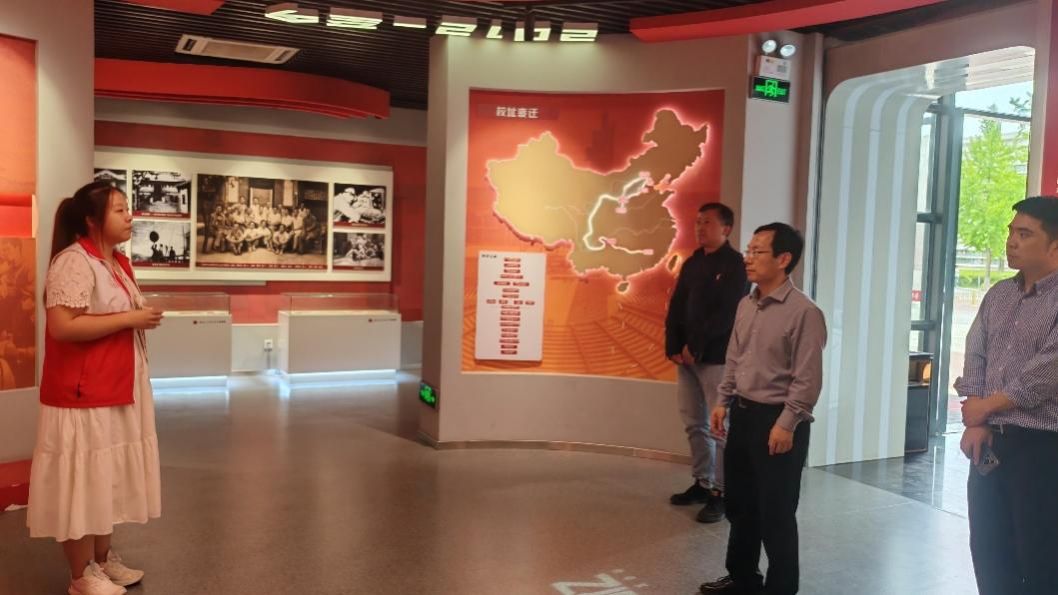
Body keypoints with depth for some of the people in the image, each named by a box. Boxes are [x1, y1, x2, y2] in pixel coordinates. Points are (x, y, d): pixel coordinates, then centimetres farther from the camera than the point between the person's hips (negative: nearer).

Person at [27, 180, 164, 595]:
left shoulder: (117, 261, 12)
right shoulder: (74, 261, -17)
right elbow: (62, 326, -25)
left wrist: (143, 318, 7)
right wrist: (131, 319, -21)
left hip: (117, 389, 9)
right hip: (84, 394, -9)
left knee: (108, 477, 17)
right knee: (82, 481, 2)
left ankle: (103, 558, 31)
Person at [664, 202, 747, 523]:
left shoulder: (735, 265, -6)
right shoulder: (692, 263, 14)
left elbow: (726, 315, -14)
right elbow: (676, 307, 11)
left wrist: (696, 347, -14)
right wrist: (674, 346, -2)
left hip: (717, 358, -7)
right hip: (686, 356, 7)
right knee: (694, 424, 11)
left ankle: (721, 492, 5)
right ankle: (702, 482, 23)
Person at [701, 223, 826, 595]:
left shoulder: (804, 312, -15)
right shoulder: (745, 305, 8)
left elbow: (807, 379, -17)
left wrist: (786, 424, -18)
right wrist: (724, 403, 12)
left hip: (777, 420, -8)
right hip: (743, 415, 8)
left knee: (776, 512, 3)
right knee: (739, 503, 18)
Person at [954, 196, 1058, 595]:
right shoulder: (998, 295, 11)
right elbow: (975, 358, 9)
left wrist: (986, 407, -8)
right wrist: (974, 422, -4)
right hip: (990, 443, 7)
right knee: (989, 552, 14)